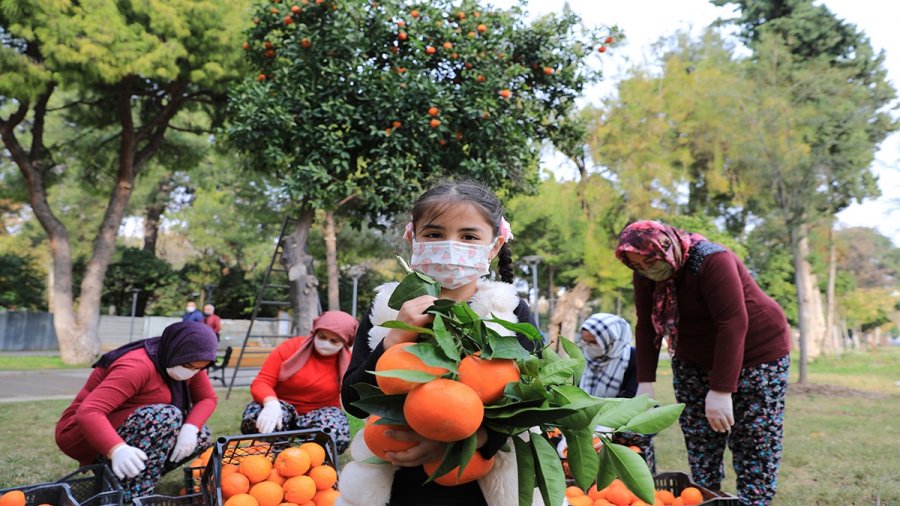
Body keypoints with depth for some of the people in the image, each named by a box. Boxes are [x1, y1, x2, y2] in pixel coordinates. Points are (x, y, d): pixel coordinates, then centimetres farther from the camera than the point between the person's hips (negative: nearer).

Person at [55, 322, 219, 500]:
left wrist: (190, 428, -22)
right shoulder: (137, 366, -29)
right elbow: (88, 412, -37)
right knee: (167, 416, -31)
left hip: (125, 435, 8)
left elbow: (208, 398, -1)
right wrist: (117, 450, -53)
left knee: (200, 436, -6)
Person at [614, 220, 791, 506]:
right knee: (700, 447, 4)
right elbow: (646, 327, -4)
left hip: (755, 354, -6)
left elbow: (733, 325, -31)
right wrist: (645, 382, -13)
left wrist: (722, 391, -34)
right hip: (695, 361, 6)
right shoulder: (646, 275, -6)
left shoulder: (712, 261, -27)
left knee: (753, 447, -5)